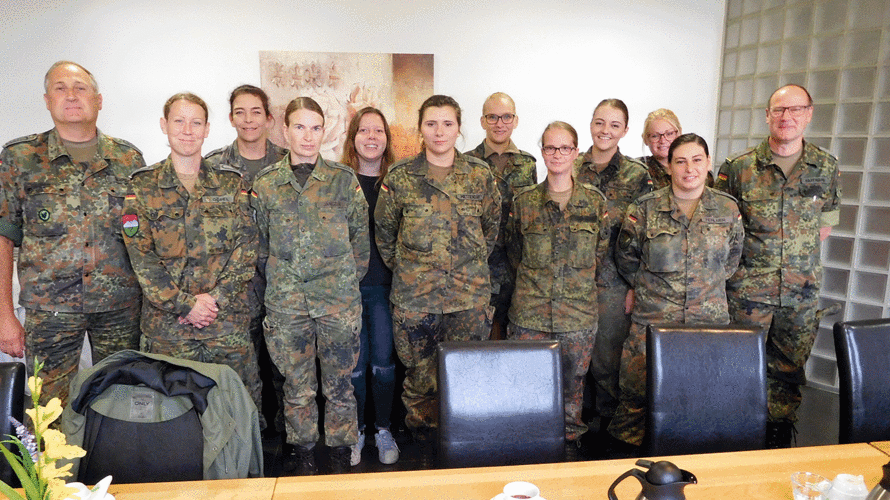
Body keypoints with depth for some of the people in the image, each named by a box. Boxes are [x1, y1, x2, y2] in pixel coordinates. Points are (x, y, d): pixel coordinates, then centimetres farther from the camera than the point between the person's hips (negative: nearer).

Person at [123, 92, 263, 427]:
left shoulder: (231, 183, 6)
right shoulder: (143, 186, 3)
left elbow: (246, 249, 1)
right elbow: (141, 257, -4)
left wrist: (216, 298, -10)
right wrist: (185, 304, -12)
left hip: (228, 317, 1)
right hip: (166, 320, 0)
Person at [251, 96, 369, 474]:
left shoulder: (344, 179, 1)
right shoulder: (265, 183, 4)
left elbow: (360, 237, 6)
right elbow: (261, 244, 10)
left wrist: (347, 280, 5)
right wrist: (279, 281, 7)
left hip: (339, 301, -1)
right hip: (286, 302, 1)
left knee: (339, 384, 9)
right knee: (297, 386, 10)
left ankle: (341, 453, 28)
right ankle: (302, 452, 30)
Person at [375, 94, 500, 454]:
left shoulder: (480, 174, 4)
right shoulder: (399, 177, 0)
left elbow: (492, 226, 16)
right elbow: (384, 231, 10)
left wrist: (474, 263, 12)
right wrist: (403, 269, 8)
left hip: (470, 293, 1)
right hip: (415, 296, 0)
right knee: (420, 375, 7)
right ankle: (423, 445, 26)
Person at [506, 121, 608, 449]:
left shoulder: (595, 201, 3)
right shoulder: (524, 201, 3)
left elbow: (600, 253, 12)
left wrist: (577, 280, 9)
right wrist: (535, 278, 9)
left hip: (579, 311, 1)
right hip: (530, 311, 0)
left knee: (573, 380, 10)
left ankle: (570, 440, 29)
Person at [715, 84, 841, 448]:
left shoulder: (826, 167, 4)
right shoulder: (739, 167, -4)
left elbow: (825, 224, 15)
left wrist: (797, 252, 5)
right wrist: (752, 255, -1)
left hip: (802, 294, 3)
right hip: (748, 291, -2)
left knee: (789, 371, 12)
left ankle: (779, 444, 28)